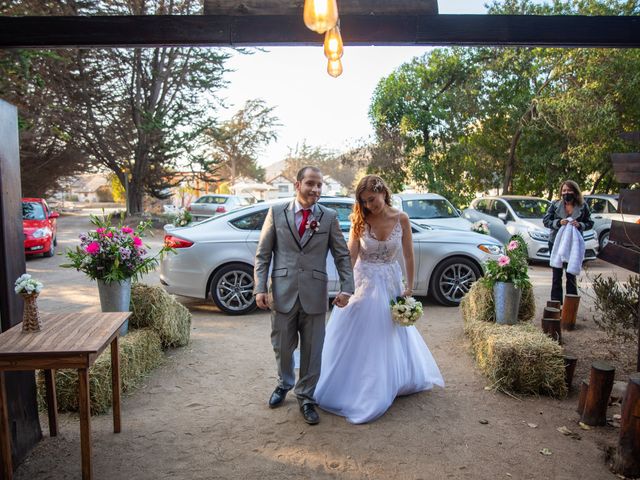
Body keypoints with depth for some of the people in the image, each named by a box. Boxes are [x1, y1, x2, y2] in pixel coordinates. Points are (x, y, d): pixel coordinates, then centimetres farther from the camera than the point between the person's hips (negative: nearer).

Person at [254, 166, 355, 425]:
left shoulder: (329, 217, 2)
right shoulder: (277, 212, 1)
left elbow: (342, 255, 3)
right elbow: (263, 254, 2)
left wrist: (346, 288, -7)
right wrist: (260, 288, -5)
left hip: (315, 295, 0)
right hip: (283, 294, 0)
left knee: (312, 350, 9)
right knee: (282, 347, 15)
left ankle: (306, 397, 29)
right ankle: (284, 384, 43)